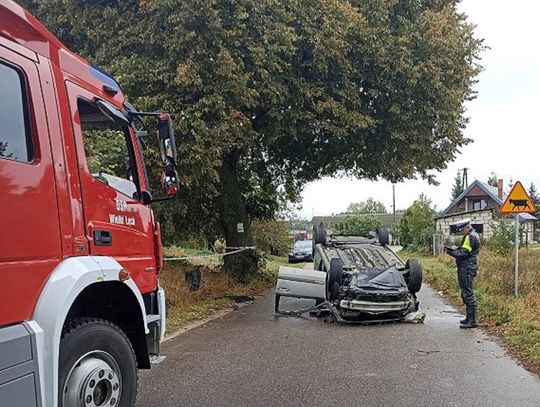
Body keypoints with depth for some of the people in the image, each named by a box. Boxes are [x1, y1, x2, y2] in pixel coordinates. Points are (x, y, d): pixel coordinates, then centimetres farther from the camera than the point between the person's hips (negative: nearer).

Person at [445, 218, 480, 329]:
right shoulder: (471, 236, 20)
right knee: (466, 294, 16)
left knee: (468, 294, -9)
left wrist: (451, 251, -10)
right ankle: (470, 318, 24)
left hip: (467, 269, -11)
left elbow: (463, 253, -20)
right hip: (466, 269, 11)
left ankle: (472, 321, -7)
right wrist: (456, 249, 7)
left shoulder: (470, 237, -14)